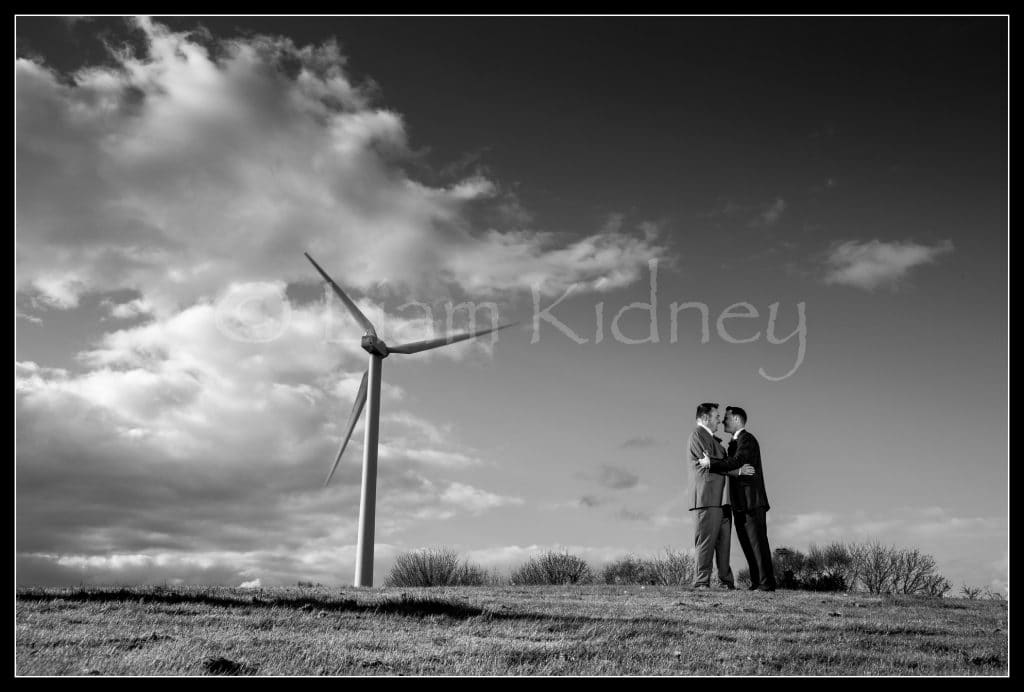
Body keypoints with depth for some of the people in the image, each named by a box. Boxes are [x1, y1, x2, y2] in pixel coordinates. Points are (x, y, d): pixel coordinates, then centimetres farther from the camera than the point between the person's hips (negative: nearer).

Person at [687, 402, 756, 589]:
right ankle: (701, 582, -10)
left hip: (721, 498, 10)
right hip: (708, 497, -9)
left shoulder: (711, 439, 27)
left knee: (724, 541, 6)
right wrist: (738, 470, -12)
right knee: (706, 540, -10)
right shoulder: (697, 435, -5)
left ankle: (726, 581, 7)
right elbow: (711, 462, -14)